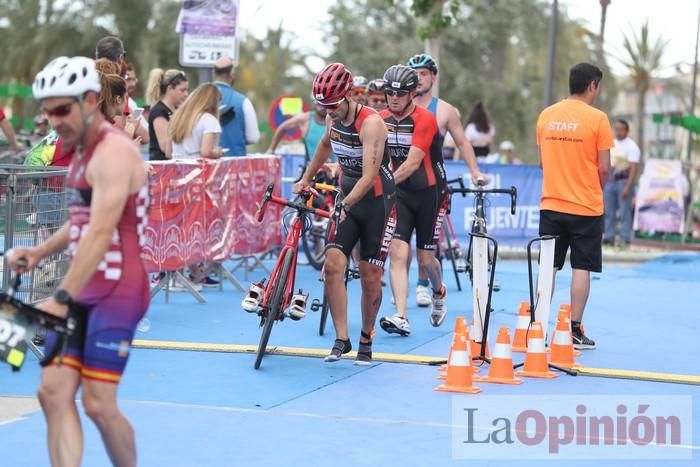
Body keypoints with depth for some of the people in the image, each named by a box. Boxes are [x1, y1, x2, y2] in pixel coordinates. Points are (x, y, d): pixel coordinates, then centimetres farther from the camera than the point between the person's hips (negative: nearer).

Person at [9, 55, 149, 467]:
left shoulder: (113, 152, -15)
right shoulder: (84, 152, 14)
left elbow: (102, 232, -26)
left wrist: (63, 297, -31)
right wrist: (39, 253, 8)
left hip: (118, 291, -9)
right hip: (83, 291, 9)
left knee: (98, 403, -8)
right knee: (54, 392, -2)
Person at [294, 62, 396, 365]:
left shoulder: (371, 123, -23)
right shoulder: (334, 117, -1)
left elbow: (369, 176, -31)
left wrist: (344, 205, -43)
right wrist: (306, 179, 24)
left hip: (377, 202, -5)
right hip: (347, 201, 6)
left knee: (370, 278, 0)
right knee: (333, 265, -12)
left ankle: (366, 341, 19)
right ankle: (341, 340, -8)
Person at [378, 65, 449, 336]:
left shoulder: (425, 120, -17)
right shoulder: (382, 119, -1)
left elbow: (413, 162, -25)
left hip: (429, 193, -3)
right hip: (400, 193, 3)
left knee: (425, 258, 5)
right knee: (398, 252, -14)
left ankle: (439, 292, 39)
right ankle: (401, 318, -18)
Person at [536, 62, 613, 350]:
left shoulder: (546, 116, 4)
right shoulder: (597, 118, -9)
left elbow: (542, 161, 11)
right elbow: (604, 168, -8)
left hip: (551, 204, 4)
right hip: (585, 207, -4)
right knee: (581, 268, 3)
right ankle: (574, 331, 2)